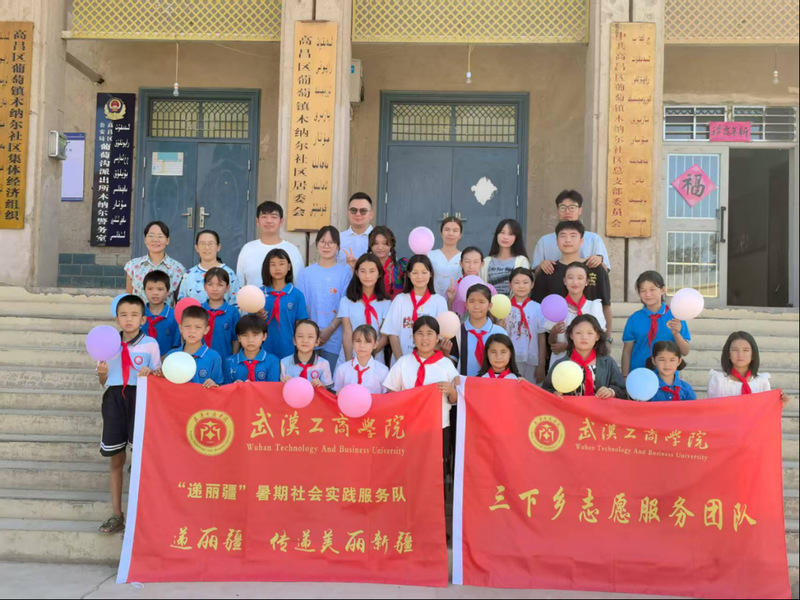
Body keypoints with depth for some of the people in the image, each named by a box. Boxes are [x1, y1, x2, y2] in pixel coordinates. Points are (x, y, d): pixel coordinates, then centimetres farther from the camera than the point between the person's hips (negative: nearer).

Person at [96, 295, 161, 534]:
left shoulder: (150, 344, -3)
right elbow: (104, 381, 12)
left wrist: (149, 373, -19)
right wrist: (101, 373, -10)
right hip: (114, 399, 3)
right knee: (115, 459, 10)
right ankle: (116, 514, 21)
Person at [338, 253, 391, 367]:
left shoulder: (386, 303, 2)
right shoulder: (346, 301, 1)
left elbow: (386, 336, -1)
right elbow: (347, 334, -4)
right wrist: (349, 361, -15)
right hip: (346, 361, 0)